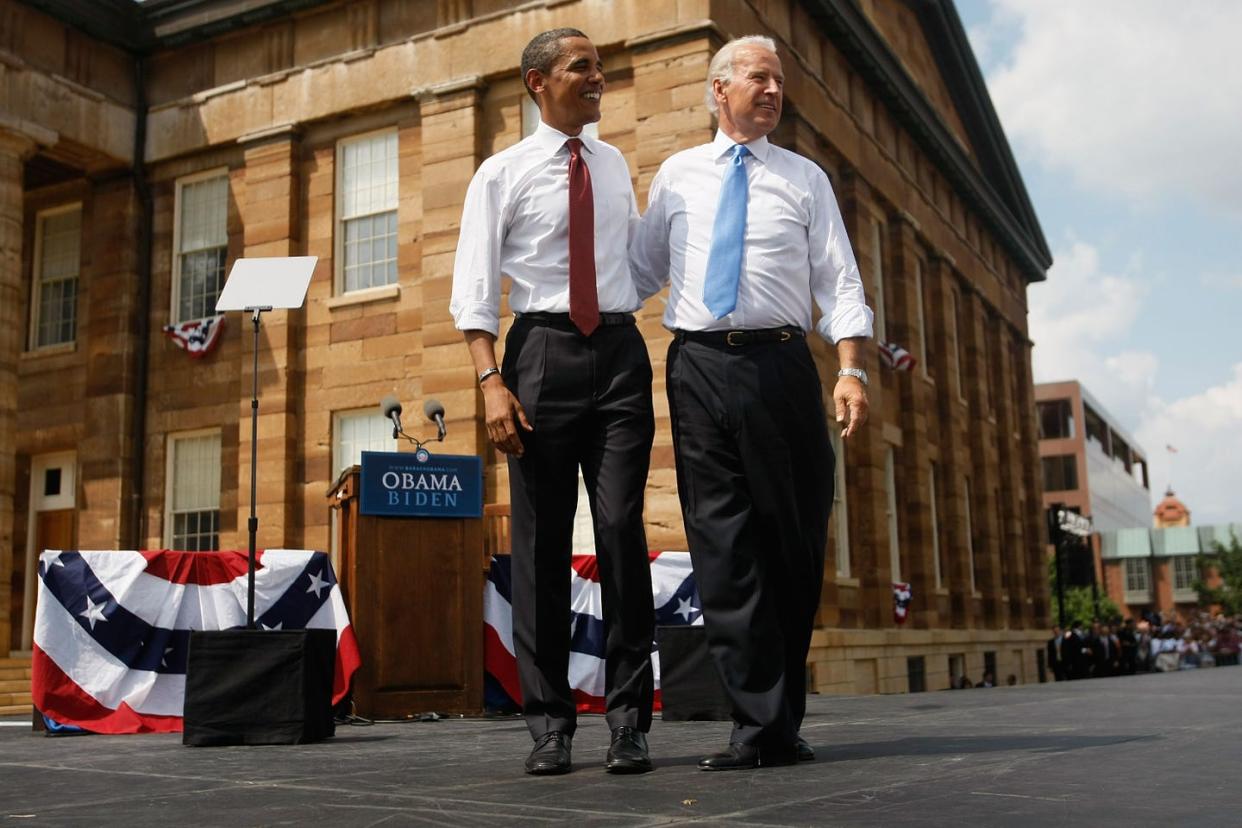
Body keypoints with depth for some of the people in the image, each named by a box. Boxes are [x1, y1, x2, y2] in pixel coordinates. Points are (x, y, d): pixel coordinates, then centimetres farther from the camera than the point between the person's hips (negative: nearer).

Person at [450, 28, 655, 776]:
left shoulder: (615, 165, 16)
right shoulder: (503, 173, 3)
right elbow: (475, 288, -3)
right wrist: (492, 381, -14)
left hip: (620, 351, 3)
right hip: (542, 350, -2)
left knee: (622, 529, -4)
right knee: (541, 539, 1)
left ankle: (630, 719, 4)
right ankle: (550, 722, 11)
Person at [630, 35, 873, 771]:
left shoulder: (805, 179, 13)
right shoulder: (677, 175, 16)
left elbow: (840, 282, 5)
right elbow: (643, 270, 20)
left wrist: (853, 370, -8)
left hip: (781, 365, 0)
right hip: (700, 365, 1)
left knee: (794, 543, 1)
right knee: (723, 543, -4)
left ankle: (782, 721, 14)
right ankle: (760, 723, 0)